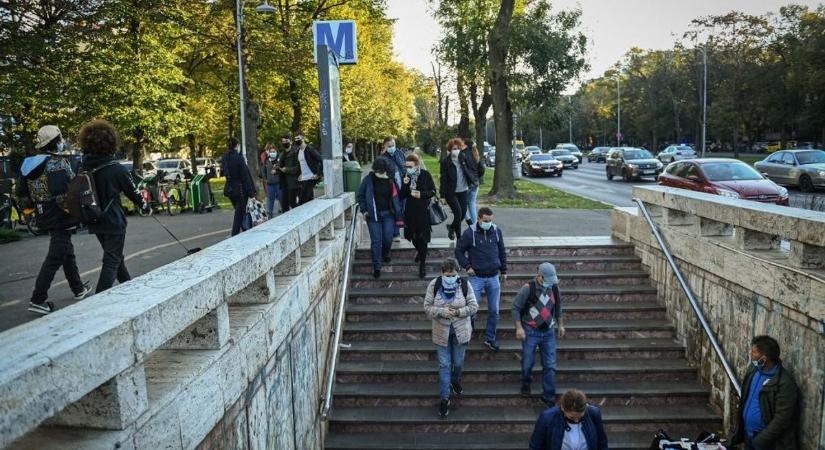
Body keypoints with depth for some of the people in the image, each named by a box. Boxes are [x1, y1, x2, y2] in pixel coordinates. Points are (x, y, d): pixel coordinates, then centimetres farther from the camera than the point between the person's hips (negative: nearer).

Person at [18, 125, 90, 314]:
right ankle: (37, 300, -2)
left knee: (67, 253, 21)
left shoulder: (29, 165, 8)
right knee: (54, 258, -4)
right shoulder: (58, 163, -17)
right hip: (61, 219, -9)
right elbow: (62, 194, -27)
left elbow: (21, 193, 11)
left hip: (45, 218, 9)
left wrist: (36, 206, 21)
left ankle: (78, 289, 34)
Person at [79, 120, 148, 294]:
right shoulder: (117, 169, -16)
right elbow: (133, 192, -4)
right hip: (114, 221, -5)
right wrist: (145, 206, 14)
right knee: (112, 261, 3)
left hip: (94, 221, 5)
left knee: (114, 256, 22)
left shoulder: (81, 167, -5)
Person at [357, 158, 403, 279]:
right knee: (376, 241, -2)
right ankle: (376, 267, 6)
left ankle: (385, 254, 37)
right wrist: (364, 210, -4)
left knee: (388, 239, 3)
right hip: (373, 215, -1)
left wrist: (398, 217, -1)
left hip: (388, 214, 1)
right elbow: (361, 195, 5)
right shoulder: (368, 180, -5)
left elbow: (395, 199, 0)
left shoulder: (390, 181, -2)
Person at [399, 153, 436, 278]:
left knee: (422, 238, -1)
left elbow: (433, 191, -2)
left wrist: (421, 194, -17)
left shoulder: (425, 175, -9)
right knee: (413, 236, 13)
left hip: (423, 211, -4)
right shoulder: (406, 176, 1)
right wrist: (405, 185, -15)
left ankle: (422, 264, 10)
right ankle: (419, 251, 45)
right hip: (410, 211, 4)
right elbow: (402, 196, 2)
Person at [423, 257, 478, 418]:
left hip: (461, 331, 1)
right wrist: (442, 312, -26)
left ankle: (455, 381, 50)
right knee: (444, 364, 4)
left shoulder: (465, 284, -12)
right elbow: (427, 307, -9)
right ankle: (445, 398, 15)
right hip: (442, 332, -1)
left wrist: (459, 312, -25)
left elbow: (474, 306, -9)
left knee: (458, 362, 18)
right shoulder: (434, 285, -12)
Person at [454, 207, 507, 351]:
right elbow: (459, 251, 0)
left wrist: (504, 270, 13)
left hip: (493, 278, 3)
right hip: (476, 278, -3)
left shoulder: (497, 231, 0)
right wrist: (467, 267, -8)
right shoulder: (470, 233, -10)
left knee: (494, 311, 9)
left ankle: (490, 338, 24)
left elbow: (502, 251, 12)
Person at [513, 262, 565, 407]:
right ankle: (526, 384, 37)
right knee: (528, 362, 7)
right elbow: (516, 308, -9)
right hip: (530, 332, -3)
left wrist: (560, 324, 17)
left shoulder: (554, 287, -1)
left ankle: (549, 397, 13)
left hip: (549, 332, 3)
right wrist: (519, 328, -14)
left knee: (550, 366, 2)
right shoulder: (528, 288, -15)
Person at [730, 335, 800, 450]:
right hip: (747, 435, 7)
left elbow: (782, 419, -23)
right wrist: (739, 429, 13)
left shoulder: (785, 382, -22)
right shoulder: (753, 370, 1)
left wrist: (761, 440, -22)